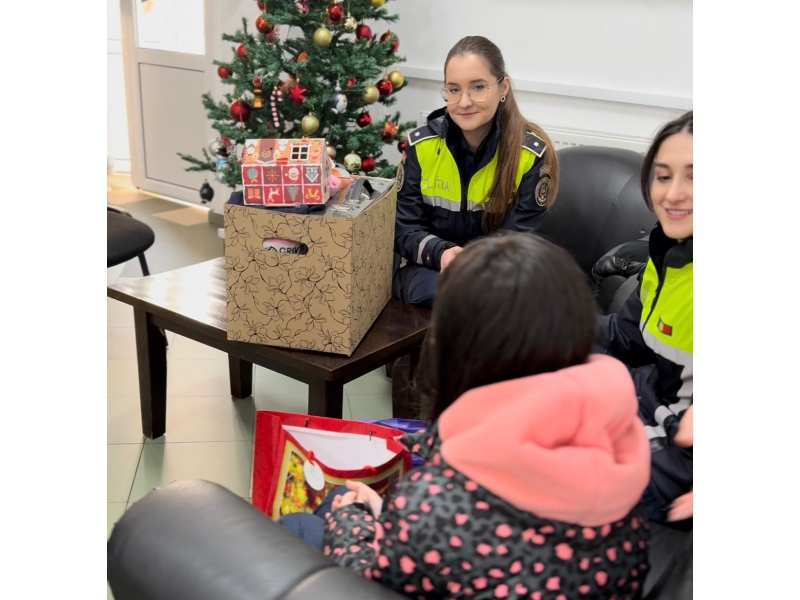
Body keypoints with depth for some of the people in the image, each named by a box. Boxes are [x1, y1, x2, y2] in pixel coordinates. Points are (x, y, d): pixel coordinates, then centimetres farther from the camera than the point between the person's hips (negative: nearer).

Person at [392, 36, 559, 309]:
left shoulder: (532, 154, -12)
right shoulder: (421, 145, -6)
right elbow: (403, 227, -4)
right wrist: (441, 253, -26)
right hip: (428, 265, 1)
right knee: (433, 295, -34)